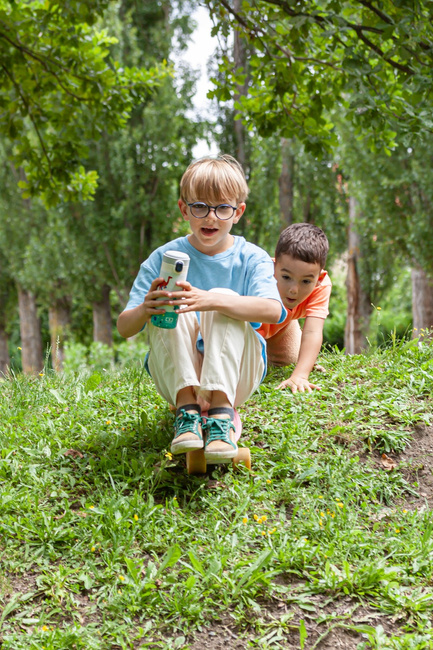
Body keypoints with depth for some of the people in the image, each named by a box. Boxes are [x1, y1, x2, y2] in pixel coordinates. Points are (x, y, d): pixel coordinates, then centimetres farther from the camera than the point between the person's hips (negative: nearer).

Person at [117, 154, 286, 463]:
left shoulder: (252, 258, -2)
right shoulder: (163, 258, 1)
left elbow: (273, 310, -24)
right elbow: (124, 329, -5)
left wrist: (211, 301, -40)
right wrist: (144, 309, -30)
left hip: (236, 375, -1)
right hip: (176, 376, 1)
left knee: (224, 298, -25)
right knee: (169, 305, -23)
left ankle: (222, 409, -34)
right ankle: (187, 406, -31)